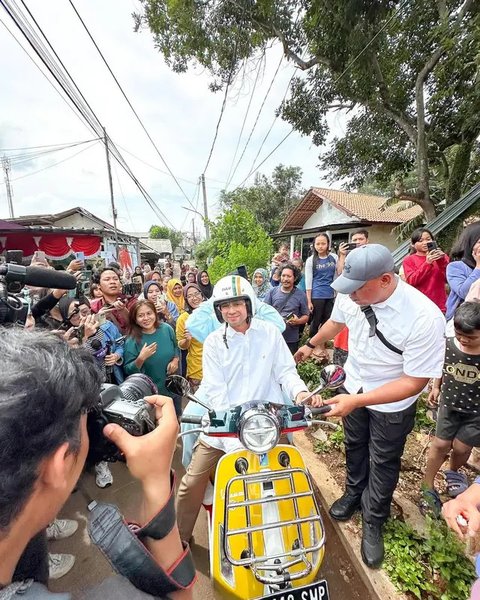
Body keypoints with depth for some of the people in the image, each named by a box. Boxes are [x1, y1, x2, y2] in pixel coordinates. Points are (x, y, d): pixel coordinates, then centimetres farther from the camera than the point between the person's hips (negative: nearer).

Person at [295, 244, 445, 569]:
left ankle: (373, 523, 47)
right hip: (354, 385, 4)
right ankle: (354, 492, 57)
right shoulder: (352, 295, -22)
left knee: (383, 463, 19)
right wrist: (311, 344, 19)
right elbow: (336, 322, 2)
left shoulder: (425, 318, -36)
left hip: (392, 403, -4)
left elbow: (414, 382, -28)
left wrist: (356, 401, -33)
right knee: (355, 447, 27)